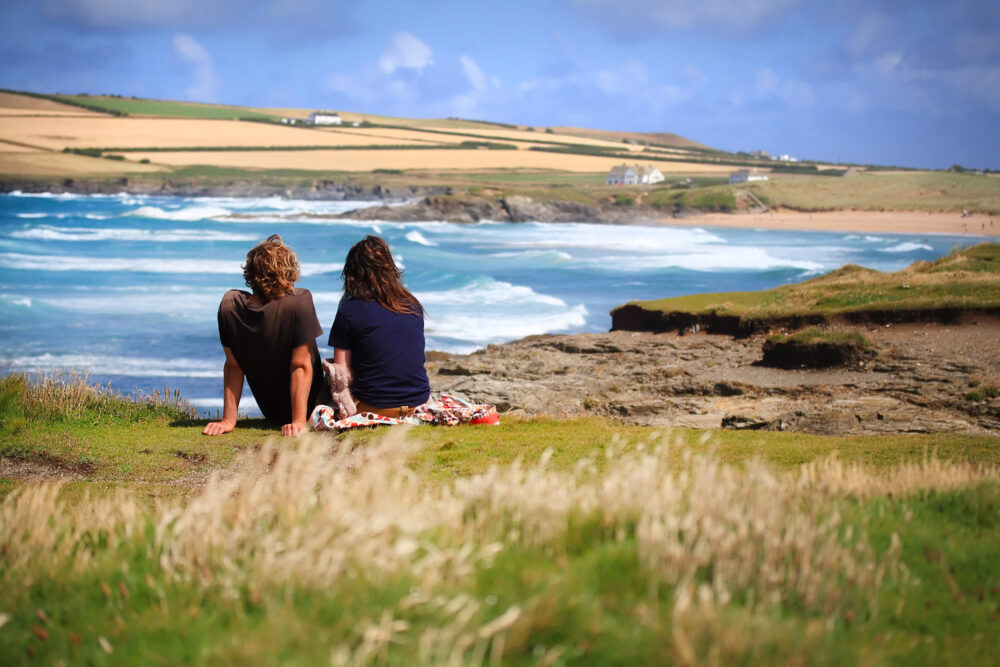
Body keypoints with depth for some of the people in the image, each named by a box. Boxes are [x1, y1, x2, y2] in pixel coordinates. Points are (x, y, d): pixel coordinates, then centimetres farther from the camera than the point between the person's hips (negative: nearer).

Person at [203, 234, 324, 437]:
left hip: (271, 412, 4)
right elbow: (301, 366, -26)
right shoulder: (299, 301, -28)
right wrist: (299, 421, -24)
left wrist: (229, 420, -9)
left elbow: (233, 366, -12)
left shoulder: (230, 305, -18)